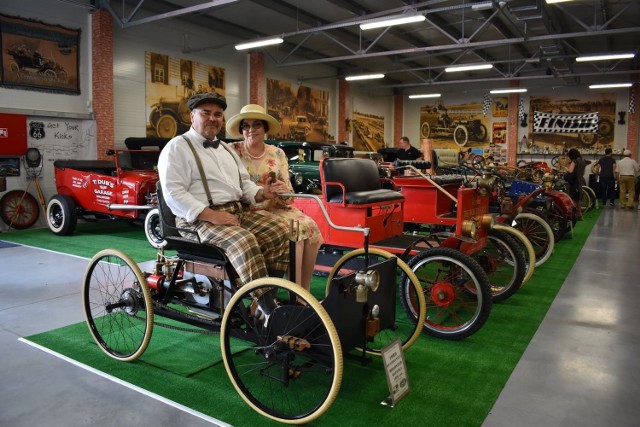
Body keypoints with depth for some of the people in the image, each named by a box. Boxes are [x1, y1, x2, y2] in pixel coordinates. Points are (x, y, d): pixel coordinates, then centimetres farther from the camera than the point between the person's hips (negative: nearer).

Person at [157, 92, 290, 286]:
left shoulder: (226, 148, 25)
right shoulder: (177, 147, 0)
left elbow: (244, 183, 25)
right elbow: (173, 193, -11)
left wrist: (262, 193, 1)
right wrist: (211, 215, -21)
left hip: (239, 212, 8)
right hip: (199, 219, -7)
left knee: (281, 229, -12)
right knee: (244, 241, -33)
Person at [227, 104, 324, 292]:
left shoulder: (277, 153, 13)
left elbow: (288, 189, 10)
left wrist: (281, 191, -16)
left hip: (277, 207, 5)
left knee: (310, 226, -21)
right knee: (295, 229, -27)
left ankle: (304, 291, -13)